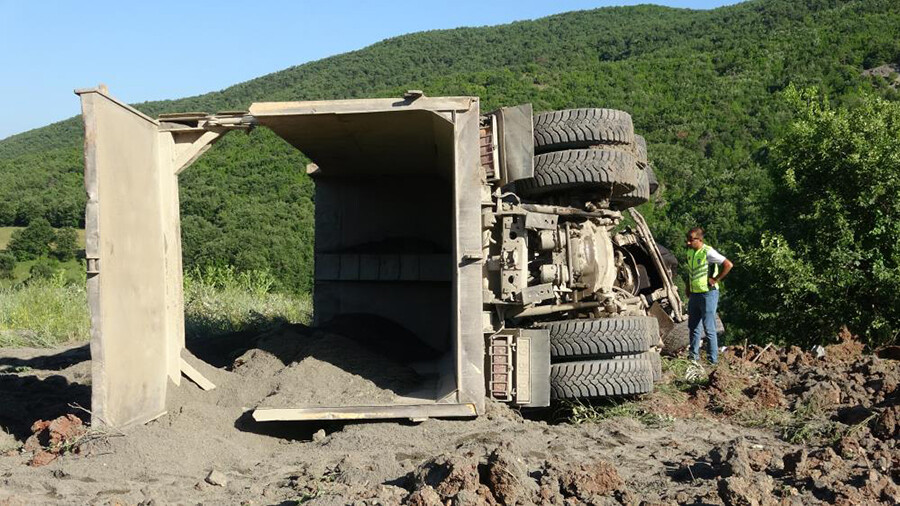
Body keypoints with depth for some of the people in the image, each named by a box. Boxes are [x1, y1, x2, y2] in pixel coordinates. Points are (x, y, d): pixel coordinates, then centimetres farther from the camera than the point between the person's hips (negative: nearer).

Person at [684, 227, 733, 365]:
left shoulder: (708, 252, -18)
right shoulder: (690, 251, 8)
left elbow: (729, 265, -23)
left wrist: (715, 280, -18)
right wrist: (688, 288, 17)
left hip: (708, 294, -8)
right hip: (694, 295, 8)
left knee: (709, 329, -4)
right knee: (693, 327, 15)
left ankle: (713, 360, 3)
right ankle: (694, 356, 27)